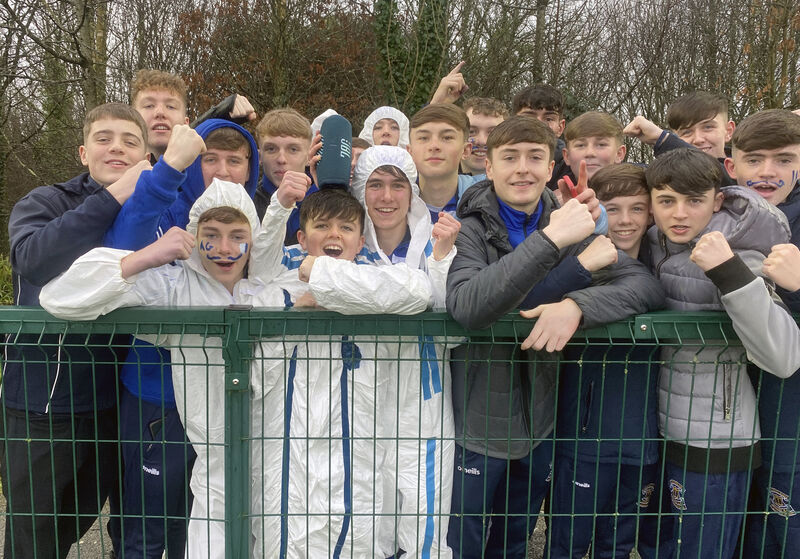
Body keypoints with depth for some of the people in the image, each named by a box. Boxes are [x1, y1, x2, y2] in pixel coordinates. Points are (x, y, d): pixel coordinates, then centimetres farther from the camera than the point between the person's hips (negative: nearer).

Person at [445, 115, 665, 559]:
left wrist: (577, 304, -28)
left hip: (540, 423, 4)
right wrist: (549, 239, -36)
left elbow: (647, 285, -10)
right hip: (477, 426, -3)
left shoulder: (571, 230, 0)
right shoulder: (470, 229, -12)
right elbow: (466, 306, -31)